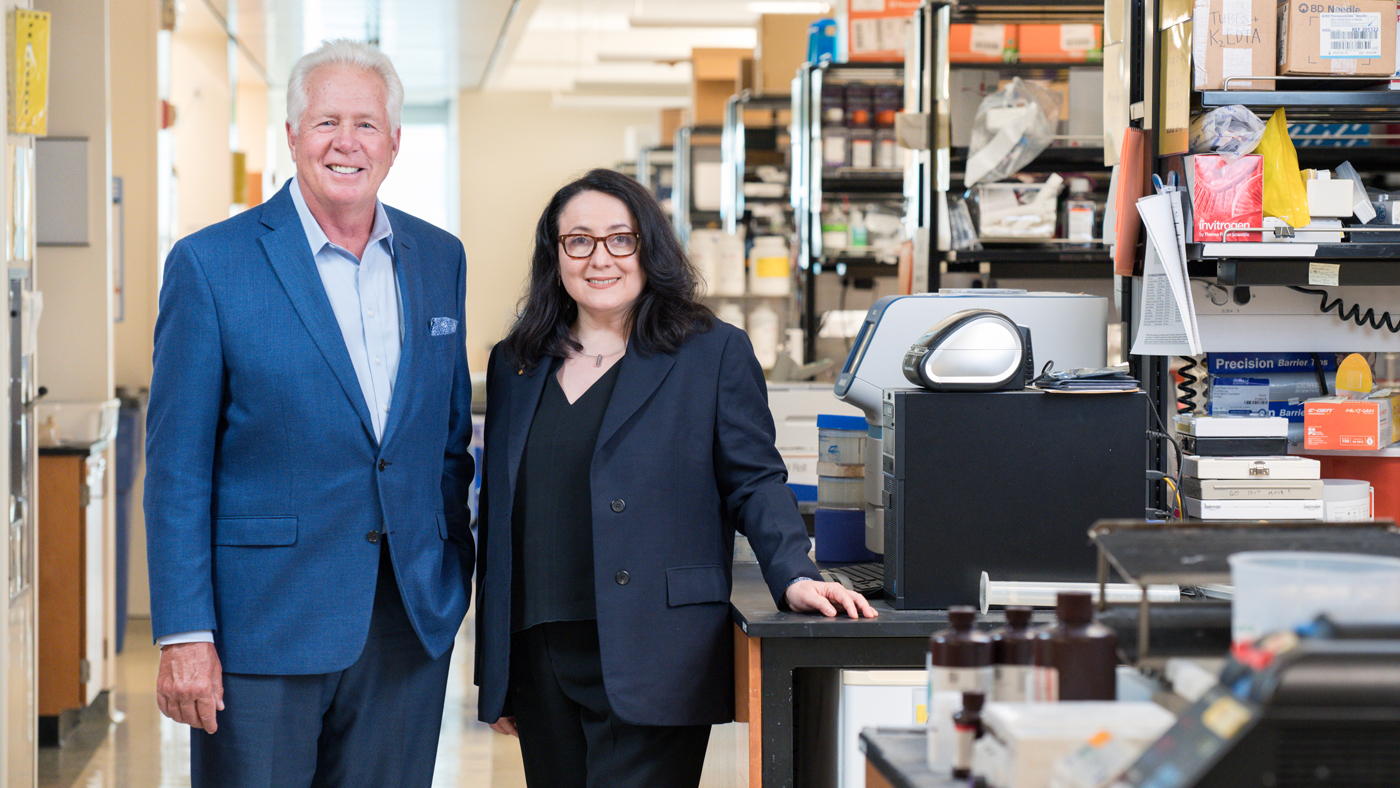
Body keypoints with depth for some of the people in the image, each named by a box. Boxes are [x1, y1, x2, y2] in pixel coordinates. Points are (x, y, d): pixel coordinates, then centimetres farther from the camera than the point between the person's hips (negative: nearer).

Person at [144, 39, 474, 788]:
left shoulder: (440, 259, 9)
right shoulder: (209, 264, -5)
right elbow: (177, 468, -7)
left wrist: (455, 577, 12)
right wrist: (183, 635, -11)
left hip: (411, 620, 4)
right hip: (264, 626, -4)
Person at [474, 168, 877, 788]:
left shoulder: (715, 353, 3)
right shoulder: (515, 364, 15)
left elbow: (755, 483, 2)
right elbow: (496, 513, 17)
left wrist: (794, 575, -17)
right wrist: (491, 668, 16)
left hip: (650, 665, -4)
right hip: (539, 661, 4)